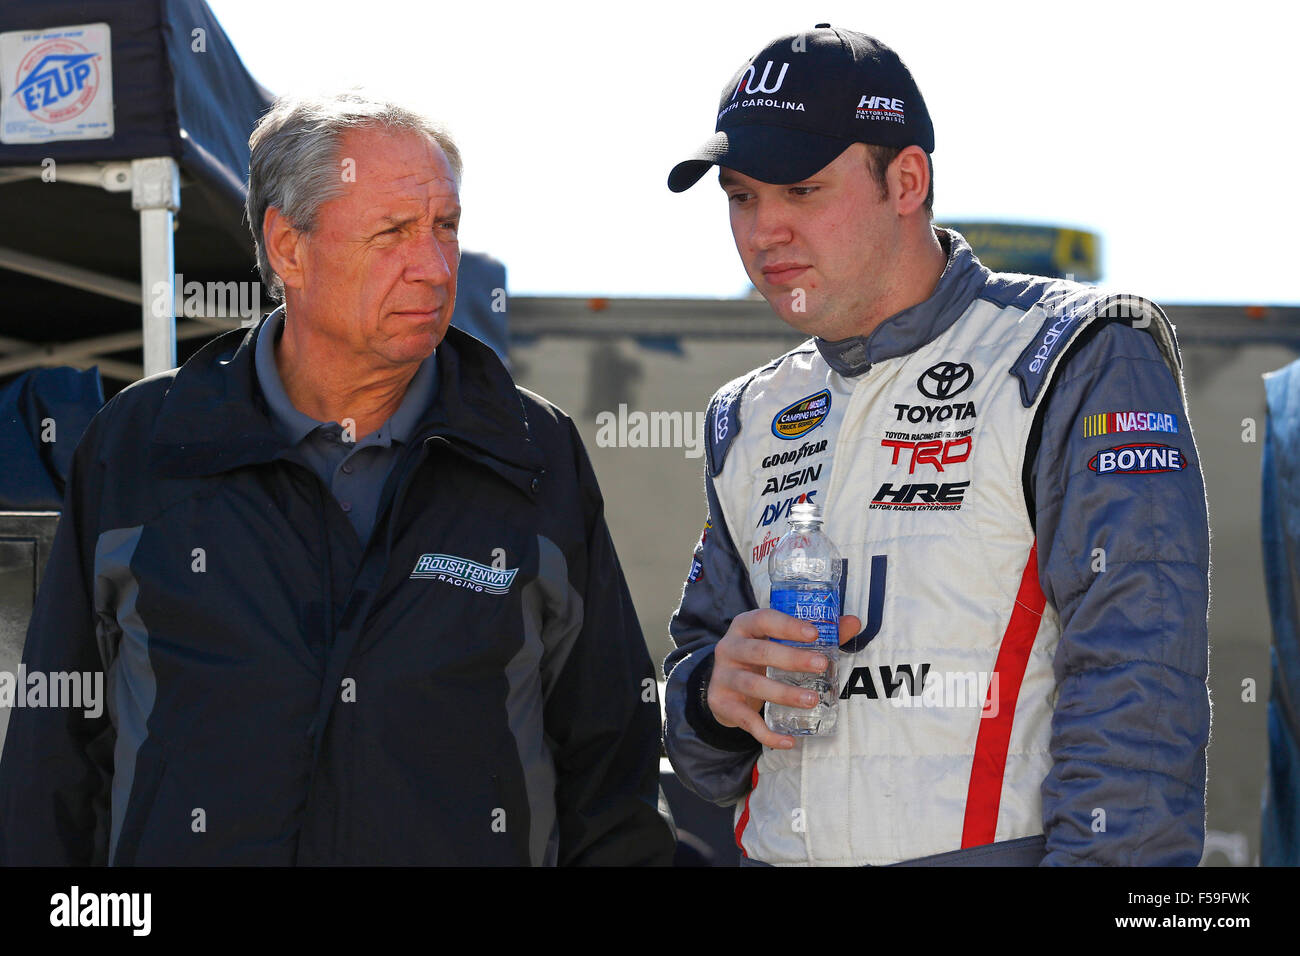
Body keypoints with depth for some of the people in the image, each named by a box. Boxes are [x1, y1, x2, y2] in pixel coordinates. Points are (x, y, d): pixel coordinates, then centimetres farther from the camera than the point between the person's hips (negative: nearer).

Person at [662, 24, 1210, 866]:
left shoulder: (1077, 364, -5)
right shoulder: (751, 425, 14)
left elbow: (1136, 703, -16)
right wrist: (718, 694, -4)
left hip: (1002, 846, -5)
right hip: (783, 854, 6)